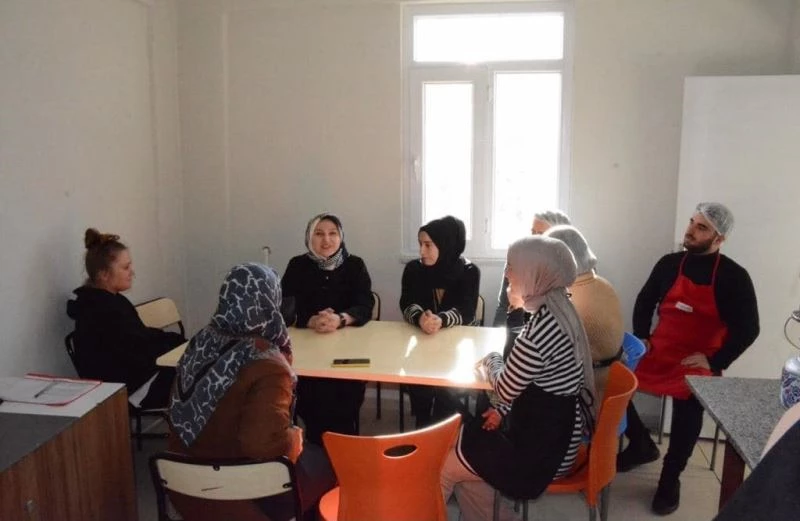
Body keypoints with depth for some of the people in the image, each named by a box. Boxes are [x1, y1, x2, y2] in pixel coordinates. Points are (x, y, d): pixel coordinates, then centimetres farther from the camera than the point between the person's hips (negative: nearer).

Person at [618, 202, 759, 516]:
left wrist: (714, 362, -14)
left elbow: (748, 329, -8)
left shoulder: (733, 277, -7)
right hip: (657, 353, 4)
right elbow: (644, 302, 15)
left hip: (698, 364, -4)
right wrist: (641, 337, 3)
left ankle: (670, 480, -3)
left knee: (688, 407, -28)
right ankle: (642, 446, 14)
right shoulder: (669, 264, 2)